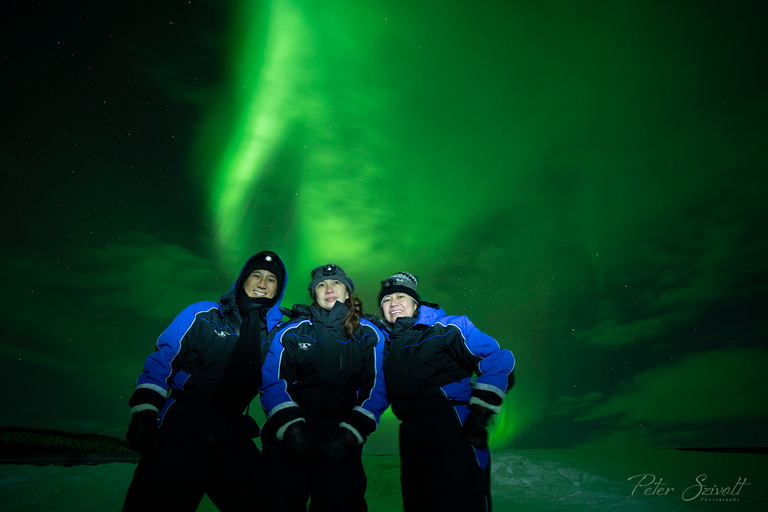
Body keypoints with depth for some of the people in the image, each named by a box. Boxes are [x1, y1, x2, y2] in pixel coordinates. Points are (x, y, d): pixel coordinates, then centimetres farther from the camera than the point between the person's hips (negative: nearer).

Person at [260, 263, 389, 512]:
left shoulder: (368, 335, 5)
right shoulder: (292, 332, 6)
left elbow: (376, 389, 1)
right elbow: (272, 383, 0)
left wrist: (350, 435, -10)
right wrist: (289, 427, -15)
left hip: (339, 437, 0)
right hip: (290, 436, 1)